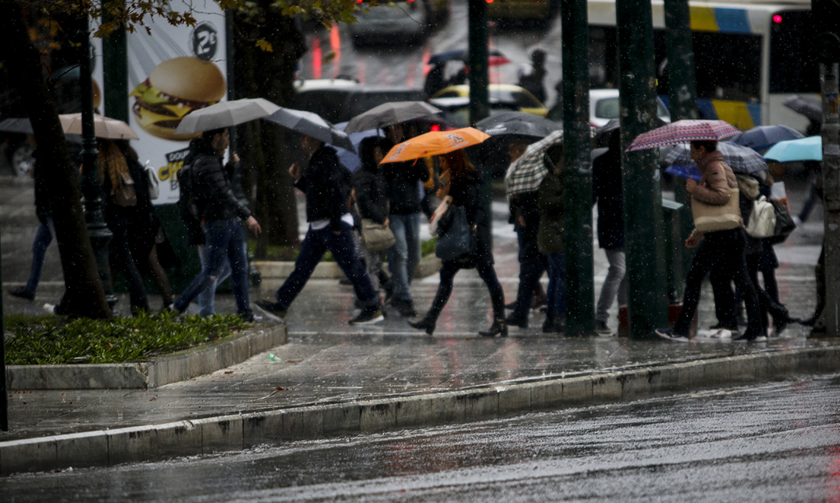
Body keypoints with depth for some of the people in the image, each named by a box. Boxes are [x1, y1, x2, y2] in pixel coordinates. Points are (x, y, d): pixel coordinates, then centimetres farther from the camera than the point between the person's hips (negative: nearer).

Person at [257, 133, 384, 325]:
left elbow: (336, 193, -22)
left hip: (334, 224, -10)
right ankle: (281, 304, 15)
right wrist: (300, 179, 14)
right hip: (318, 227, 10)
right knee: (303, 266, 11)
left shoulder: (326, 162, -16)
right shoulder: (315, 162, 16)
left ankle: (373, 308, -1)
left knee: (351, 267, -5)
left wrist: (335, 225, -23)